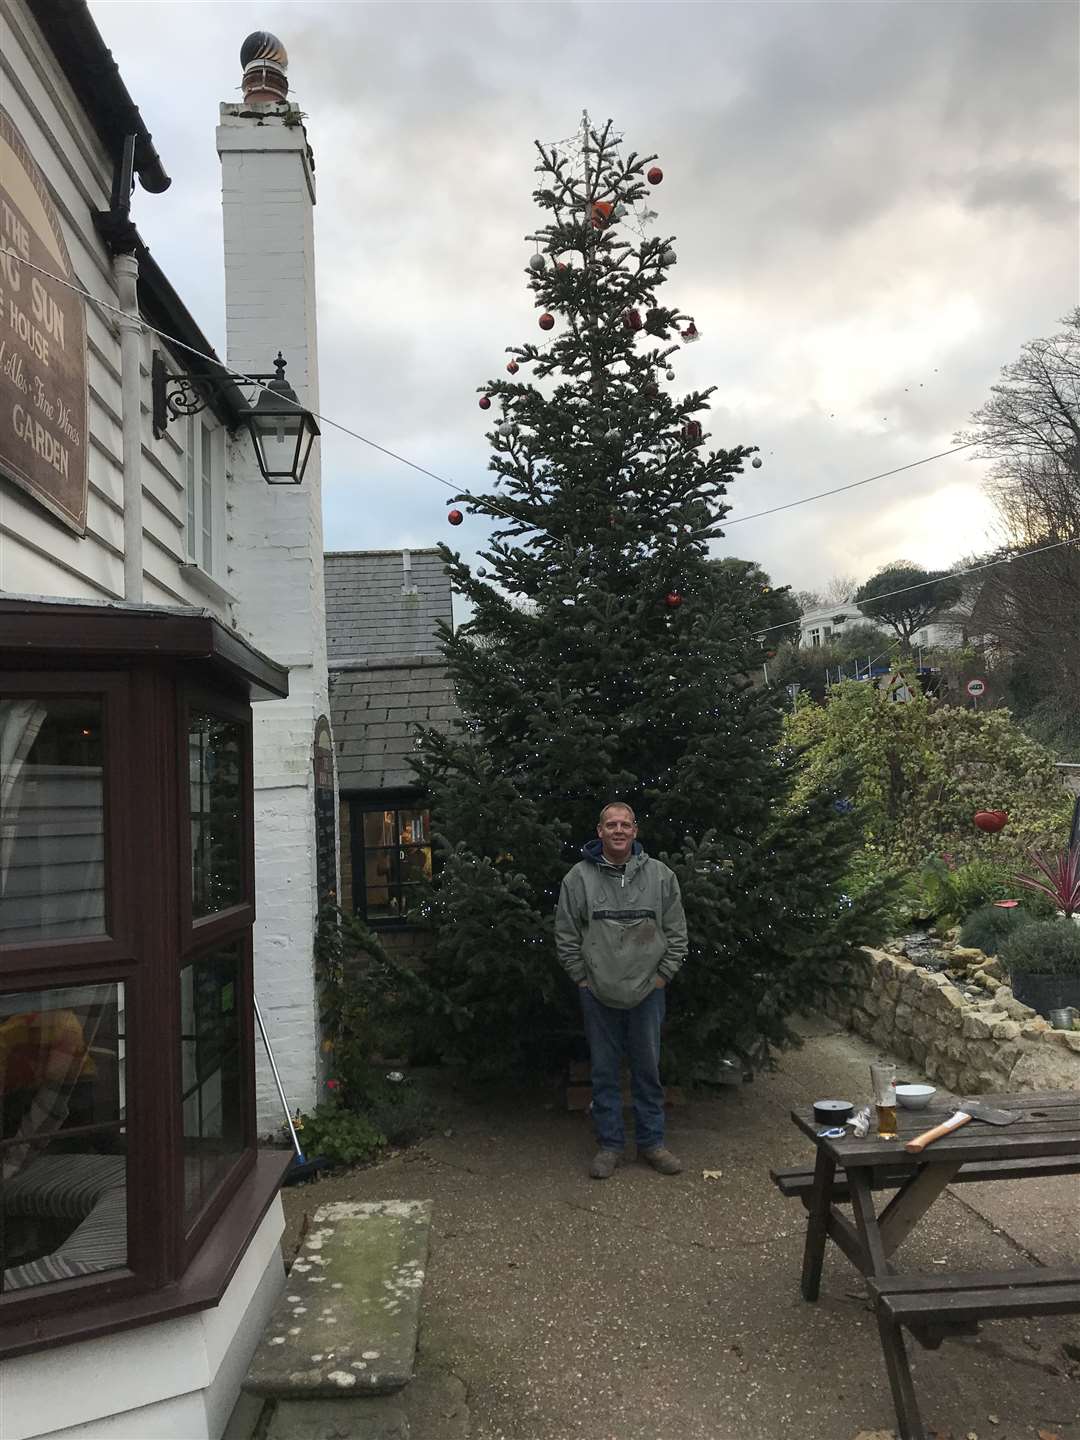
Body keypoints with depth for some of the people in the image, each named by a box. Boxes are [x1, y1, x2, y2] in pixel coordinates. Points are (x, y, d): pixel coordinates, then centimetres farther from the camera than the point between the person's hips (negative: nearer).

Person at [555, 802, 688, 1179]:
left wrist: (663, 976, 1)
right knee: (604, 1071, 9)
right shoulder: (579, 877, -4)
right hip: (598, 994, -1)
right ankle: (610, 1144, 21)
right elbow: (566, 936, 1)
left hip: (648, 992, 1)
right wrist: (582, 977, -1)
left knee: (648, 1069, 11)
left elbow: (676, 933, 5)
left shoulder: (660, 876, -1)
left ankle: (651, 1141, 24)